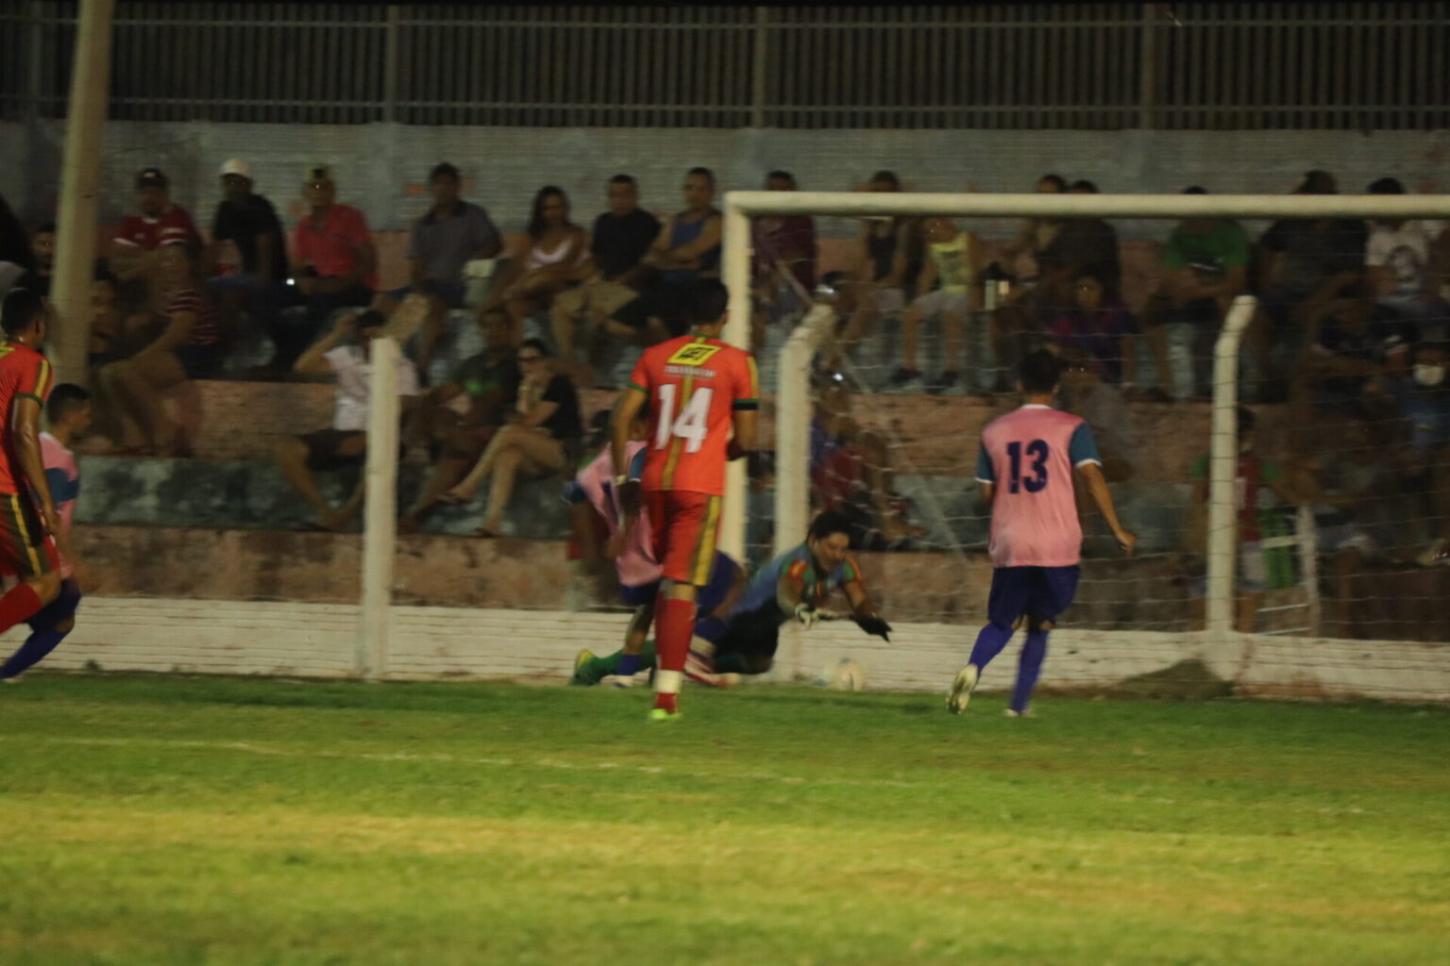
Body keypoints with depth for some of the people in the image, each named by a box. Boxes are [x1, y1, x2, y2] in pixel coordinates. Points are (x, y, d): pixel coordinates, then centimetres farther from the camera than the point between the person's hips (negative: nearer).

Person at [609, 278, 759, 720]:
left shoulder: (655, 356, 6)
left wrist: (623, 476, 9)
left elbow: (620, 419, 1)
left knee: (667, 579, 22)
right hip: (702, 486, -3)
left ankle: (665, 673, 22)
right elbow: (745, 440, -3)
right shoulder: (737, 363, -2)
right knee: (681, 587, -7)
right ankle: (666, 693, -15)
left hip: (656, 483, 3)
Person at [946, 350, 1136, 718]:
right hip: (1058, 547, -2)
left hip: (1009, 546, 2)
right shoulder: (1071, 428, -1)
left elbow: (987, 493, 12)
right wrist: (1118, 530, -11)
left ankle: (973, 667, -18)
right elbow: (1092, 475, -13)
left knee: (1001, 622, 14)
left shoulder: (994, 431, 9)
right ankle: (1018, 705, 6)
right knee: (1040, 625, 13)